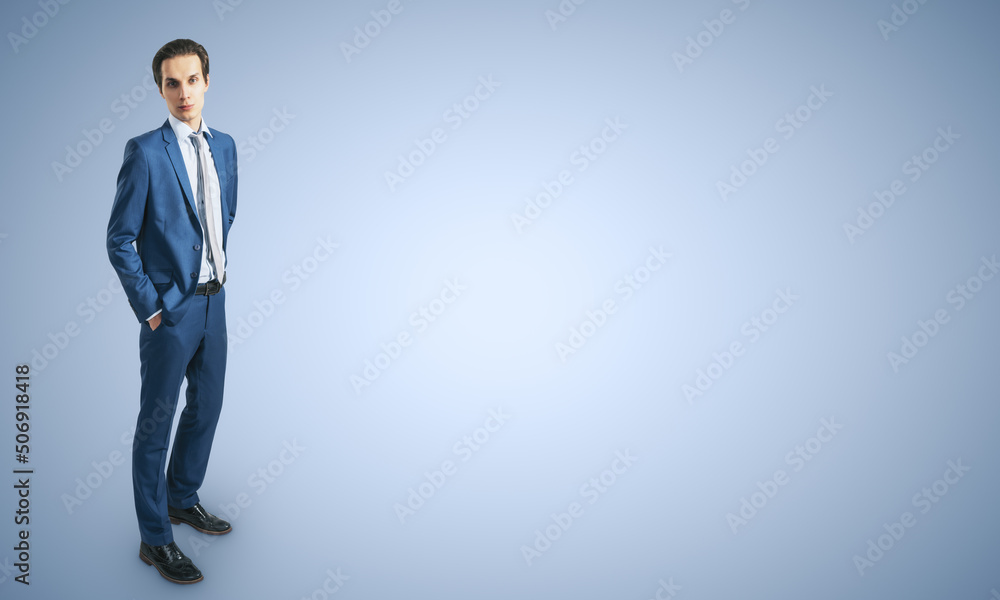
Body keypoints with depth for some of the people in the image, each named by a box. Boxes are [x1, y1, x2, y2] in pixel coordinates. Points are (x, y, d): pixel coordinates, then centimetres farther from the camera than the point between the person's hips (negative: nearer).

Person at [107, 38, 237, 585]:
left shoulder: (223, 146, 7)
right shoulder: (145, 151, -13)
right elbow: (120, 238, -11)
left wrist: (217, 269, 13)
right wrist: (149, 306, -12)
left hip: (214, 302, 7)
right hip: (170, 309, -7)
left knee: (205, 408, 19)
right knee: (156, 424, 5)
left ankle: (182, 499, 40)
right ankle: (154, 539, 18)